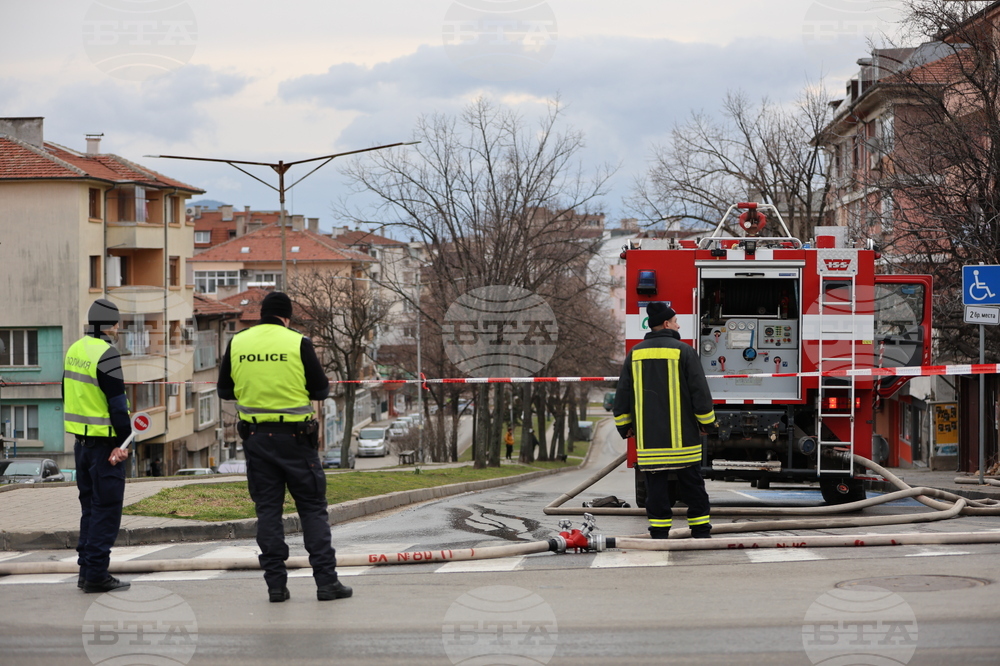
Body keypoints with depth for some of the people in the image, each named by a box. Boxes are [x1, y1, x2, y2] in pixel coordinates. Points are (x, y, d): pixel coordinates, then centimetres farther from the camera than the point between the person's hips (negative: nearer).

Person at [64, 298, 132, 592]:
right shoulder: (106, 354, -16)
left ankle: (86, 570, 17)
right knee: (106, 509, -3)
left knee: (90, 507, 15)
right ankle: (96, 574, -3)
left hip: (81, 442, 9)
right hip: (104, 442, -9)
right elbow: (117, 403, -18)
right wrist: (123, 442, -12)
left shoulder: (74, 350, 11)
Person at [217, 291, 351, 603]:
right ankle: (326, 581, 1)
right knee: (313, 508, 4)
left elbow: (225, 391, 10)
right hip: (295, 436, -3)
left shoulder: (237, 343, 2)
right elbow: (321, 389, -3)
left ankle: (276, 583, 7)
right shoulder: (298, 343, -7)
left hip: (256, 436, 3)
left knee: (267, 510, 9)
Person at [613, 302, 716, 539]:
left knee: (656, 486, 3)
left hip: (648, 437, 3)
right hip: (682, 436, -3)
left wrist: (626, 427, 18)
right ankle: (700, 532, 8)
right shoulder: (683, 351, -5)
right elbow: (700, 390, -5)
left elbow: (622, 395, 10)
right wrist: (706, 422, 6)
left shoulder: (635, 353, 7)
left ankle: (659, 534, 1)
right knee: (692, 484, 5)